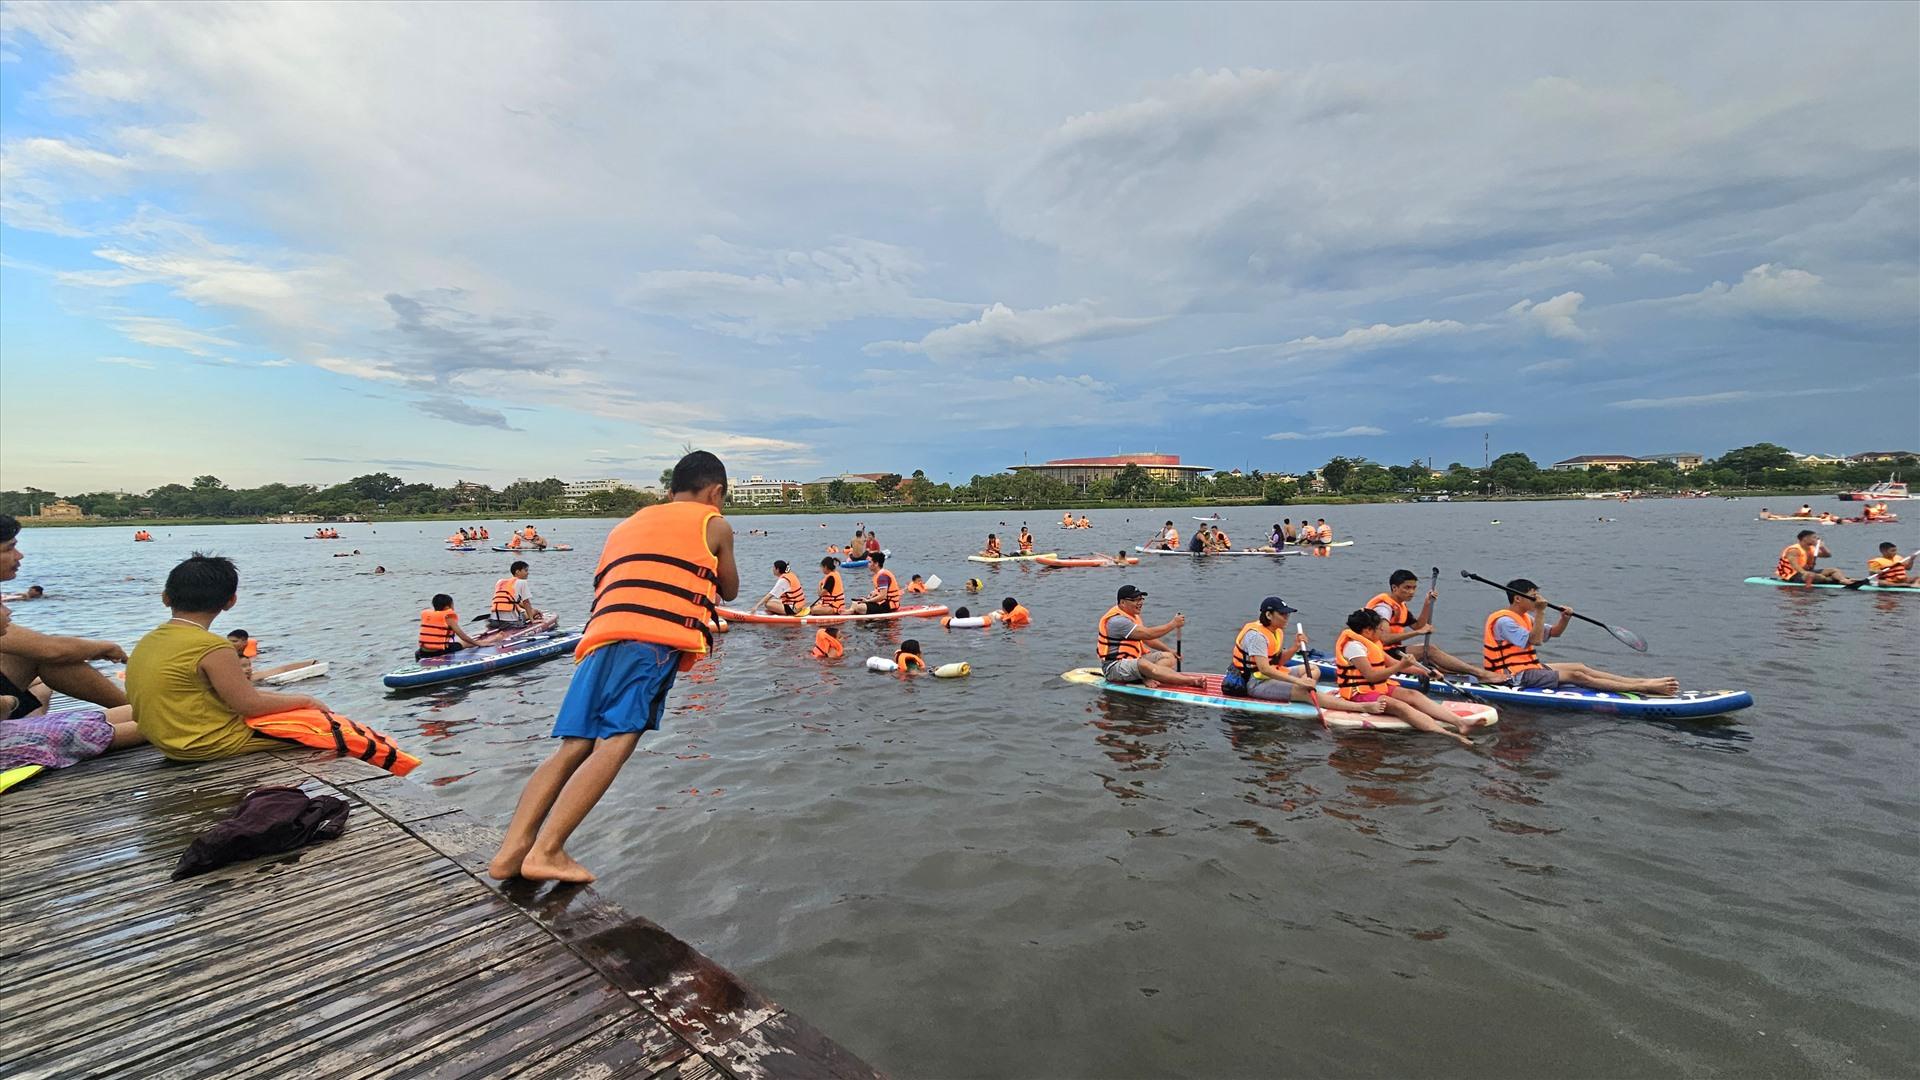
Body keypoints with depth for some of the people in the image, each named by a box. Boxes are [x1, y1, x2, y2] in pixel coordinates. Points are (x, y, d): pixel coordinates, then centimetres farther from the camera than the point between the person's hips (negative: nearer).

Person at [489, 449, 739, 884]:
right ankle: (546, 852, -17)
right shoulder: (714, 525, 16)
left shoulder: (628, 524, 32)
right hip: (655, 639, -6)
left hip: (600, 636, 6)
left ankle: (512, 849, -3)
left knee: (574, 747, 5)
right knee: (615, 744, -11)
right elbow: (730, 591, 25)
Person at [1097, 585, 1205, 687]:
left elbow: (1148, 639, 21)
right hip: (1114, 667, -10)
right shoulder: (1117, 620, -19)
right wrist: (1173, 624, -16)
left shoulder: (1133, 616, 15)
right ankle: (1191, 681, -43)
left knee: (1168, 657, -2)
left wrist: (1169, 650, 8)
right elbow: (1148, 634, -25)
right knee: (1143, 664, -38)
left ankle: (1148, 678, -31)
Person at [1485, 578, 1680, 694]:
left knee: (1580, 667, 0)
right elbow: (1535, 640, -25)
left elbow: (1554, 633, 18)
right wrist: (1540, 612, -23)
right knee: (1576, 676, -13)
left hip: (1530, 667, 10)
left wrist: (1564, 619, -2)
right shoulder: (1503, 621, -19)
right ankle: (1644, 688, -12)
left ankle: (1644, 682, -1)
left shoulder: (1524, 617, 14)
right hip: (1516, 676, -10)